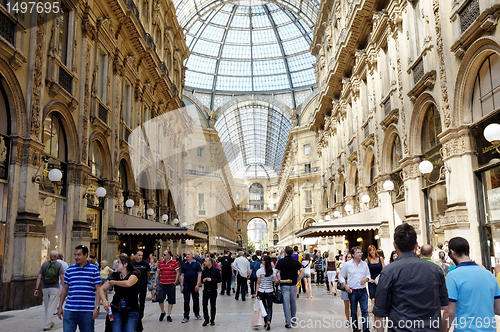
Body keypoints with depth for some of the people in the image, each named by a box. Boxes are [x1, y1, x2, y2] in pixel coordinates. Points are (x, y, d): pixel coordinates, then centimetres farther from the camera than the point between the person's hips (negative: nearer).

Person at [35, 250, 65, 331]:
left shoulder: (44, 264, 8)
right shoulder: (59, 265, 0)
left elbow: (39, 277, 1)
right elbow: (62, 277, -8)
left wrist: (37, 289, 1)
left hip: (45, 288, 3)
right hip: (54, 288, -3)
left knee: (47, 307, 16)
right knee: (51, 307, -2)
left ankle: (50, 323, 30)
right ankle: (46, 326, -8)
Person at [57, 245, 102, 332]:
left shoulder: (94, 269, 0)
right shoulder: (70, 270, 8)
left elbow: (98, 289, 0)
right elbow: (65, 289, 15)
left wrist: (97, 307, -7)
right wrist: (60, 307, 13)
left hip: (87, 311, -2)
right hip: (69, 310, 2)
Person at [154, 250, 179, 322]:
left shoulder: (174, 262, -4)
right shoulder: (160, 262, 6)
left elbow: (178, 272, -2)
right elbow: (157, 272, 13)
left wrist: (175, 282, -10)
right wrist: (155, 282, 8)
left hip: (171, 284, -2)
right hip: (162, 284, 3)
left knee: (171, 300, 3)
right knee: (160, 299, -2)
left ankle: (169, 315, 16)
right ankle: (162, 312, 23)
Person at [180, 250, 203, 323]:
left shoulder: (196, 264, 0)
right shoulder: (184, 264, 7)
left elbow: (199, 275, -3)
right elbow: (182, 276, 8)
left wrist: (197, 285, -12)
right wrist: (181, 286, 1)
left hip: (195, 285, -1)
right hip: (186, 285, 1)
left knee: (196, 300, 10)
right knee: (186, 301, -1)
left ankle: (197, 314, 27)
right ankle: (186, 317, 4)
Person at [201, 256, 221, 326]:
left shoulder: (216, 270, -5)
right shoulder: (204, 270, 7)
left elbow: (219, 279, -7)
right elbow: (202, 279, 18)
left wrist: (211, 279, -18)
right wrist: (203, 280, -5)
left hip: (213, 290, -3)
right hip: (206, 290, 3)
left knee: (213, 305, 5)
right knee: (204, 305, -4)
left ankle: (212, 320, 18)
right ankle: (206, 320, 10)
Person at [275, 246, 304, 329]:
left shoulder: (281, 261, -6)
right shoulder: (296, 261, 2)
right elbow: (302, 272, -1)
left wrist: (279, 281, 0)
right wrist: (297, 280, 4)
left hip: (284, 285, -3)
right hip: (293, 285, 3)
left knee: (286, 304, -1)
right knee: (293, 303, 16)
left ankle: (288, 323, -2)